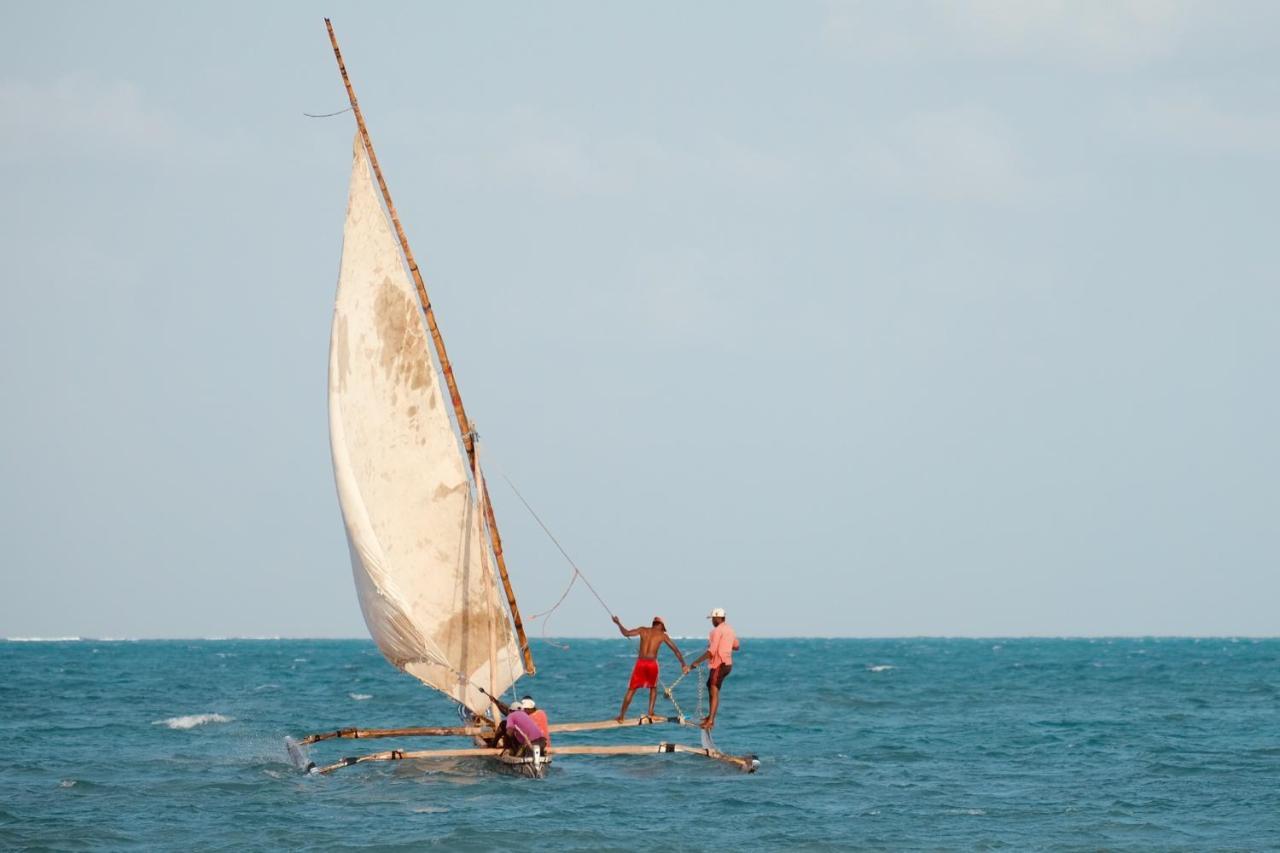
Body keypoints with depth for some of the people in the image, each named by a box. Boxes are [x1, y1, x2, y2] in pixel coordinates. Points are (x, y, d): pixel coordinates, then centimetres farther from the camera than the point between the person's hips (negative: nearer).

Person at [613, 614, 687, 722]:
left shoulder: (643, 630, 8)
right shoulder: (662, 635, 7)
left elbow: (626, 633, 0)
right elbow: (675, 650, 9)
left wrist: (618, 623, 16)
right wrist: (683, 664, 14)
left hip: (640, 662, 1)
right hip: (652, 663, -1)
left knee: (631, 690, 8)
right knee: (653, 688, 25)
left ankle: (622, 715, 4)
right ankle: (650, 712, 15)